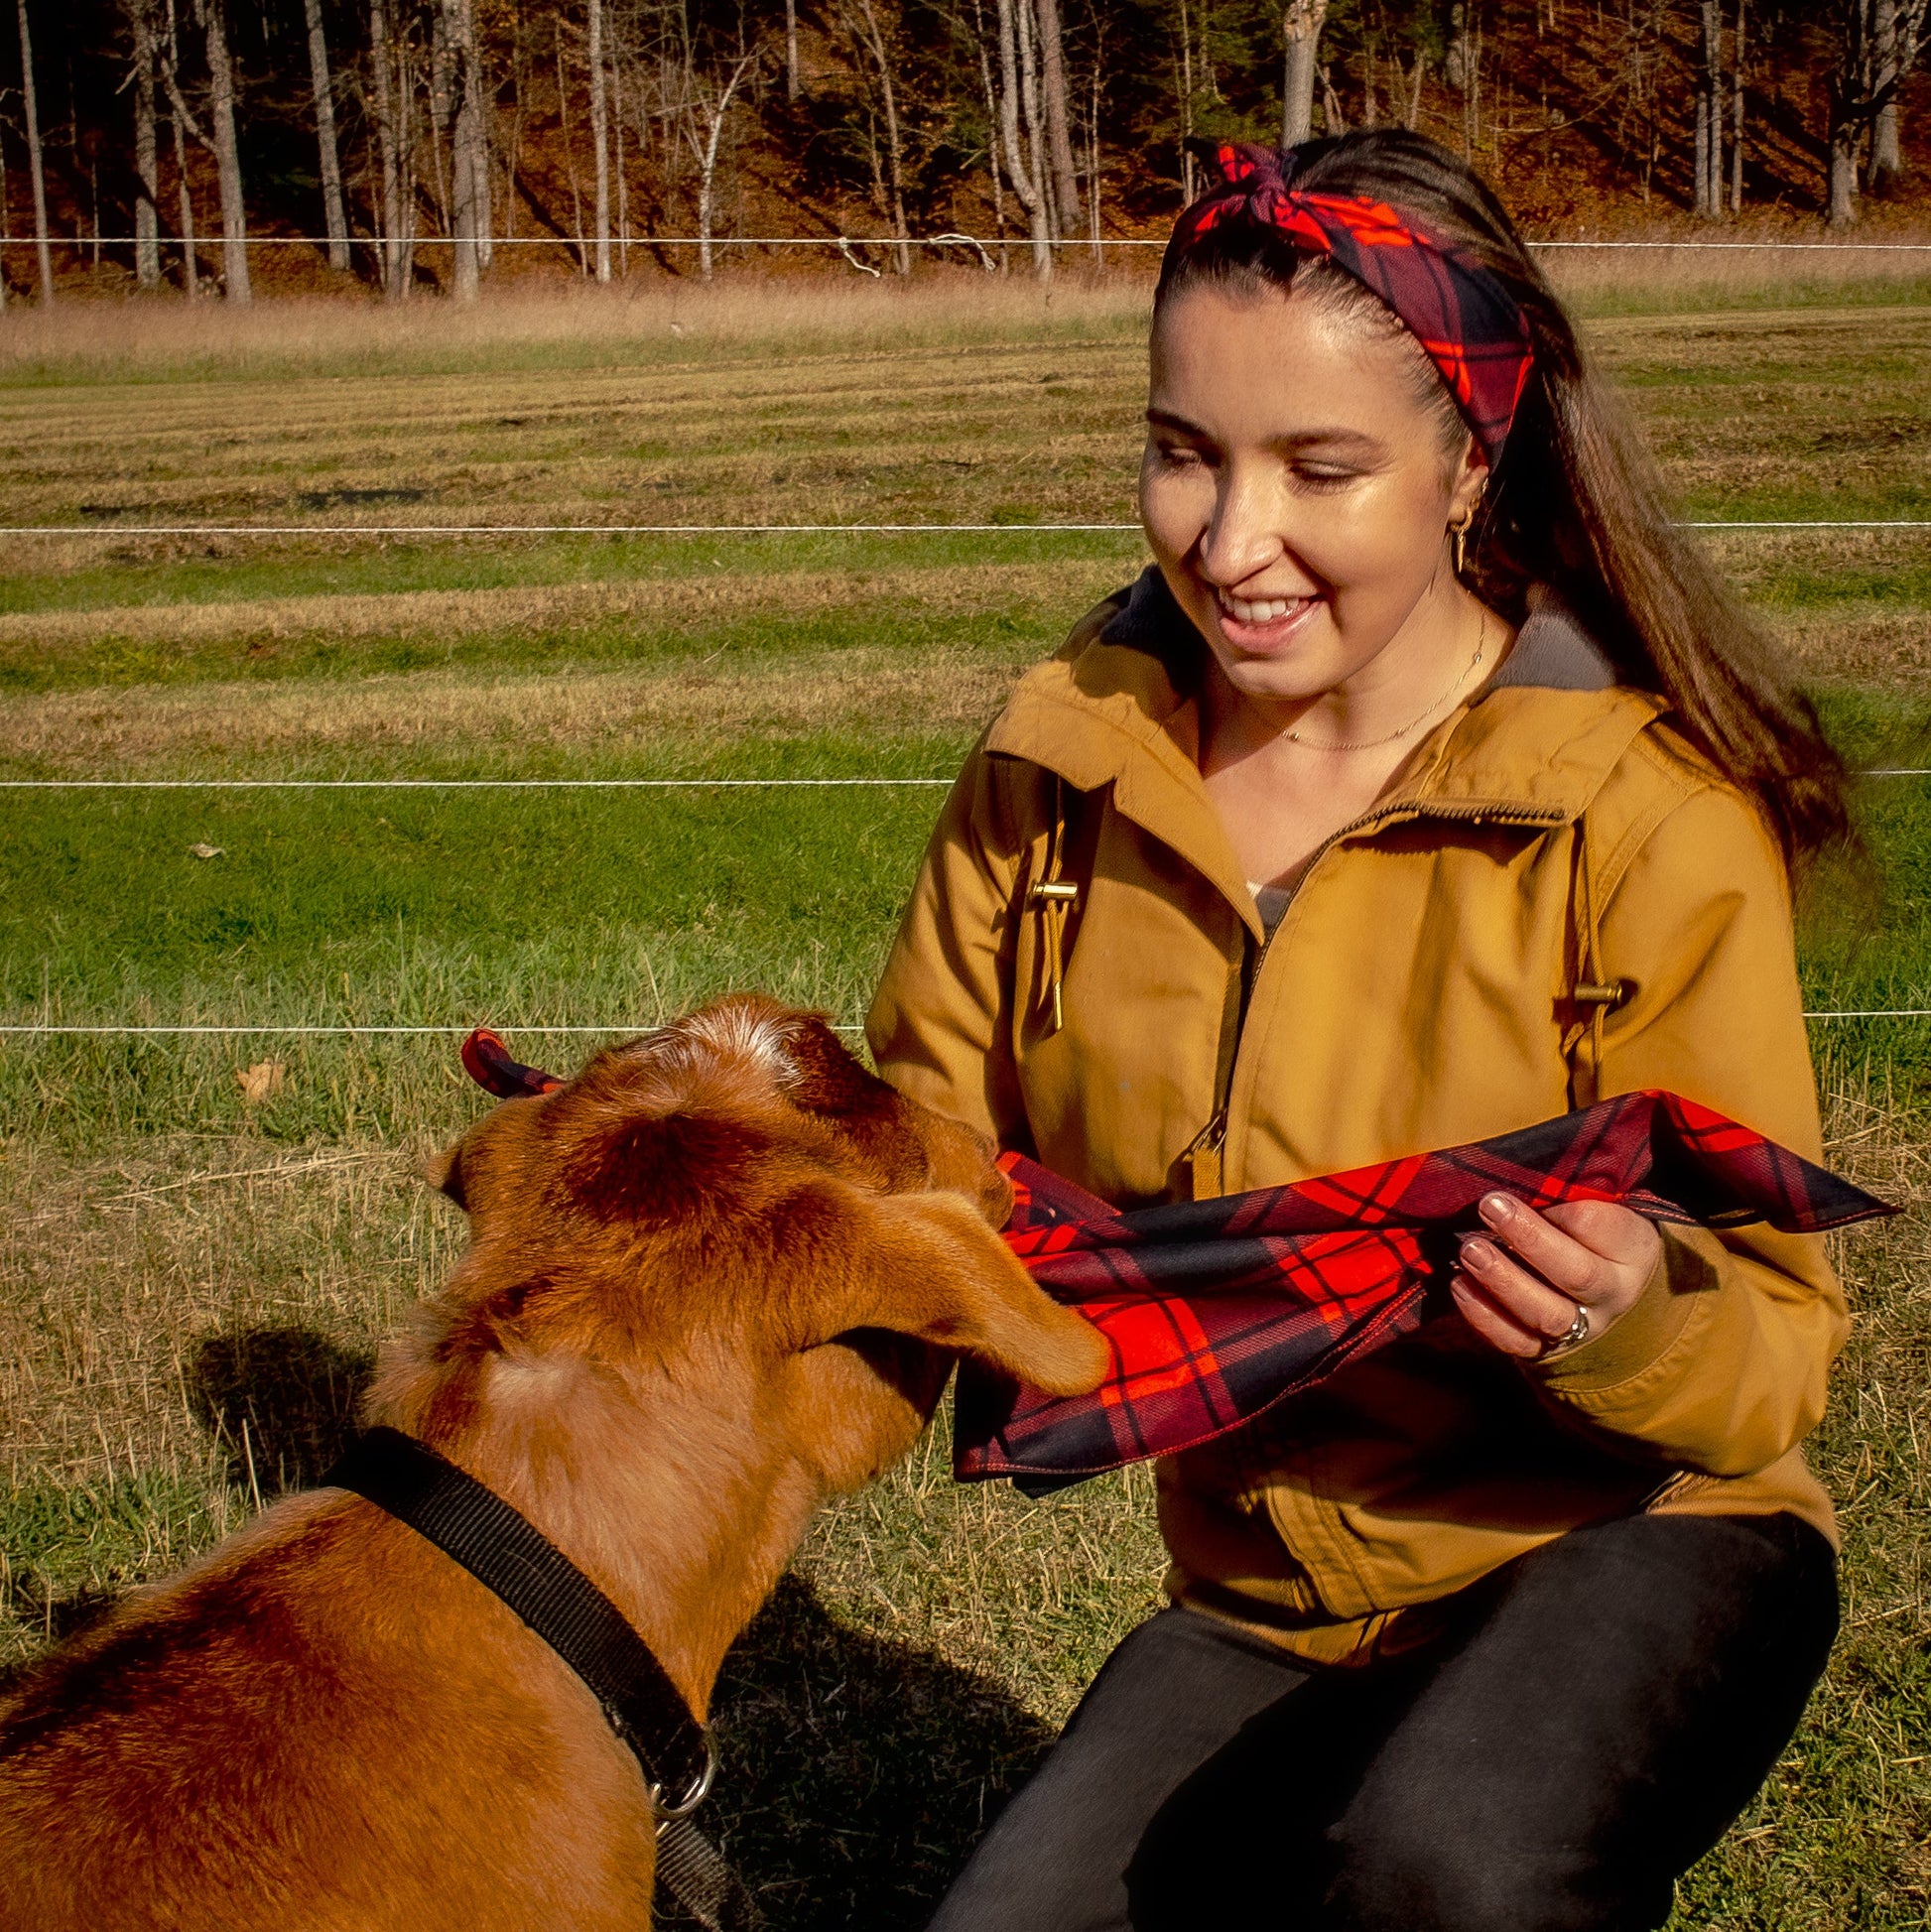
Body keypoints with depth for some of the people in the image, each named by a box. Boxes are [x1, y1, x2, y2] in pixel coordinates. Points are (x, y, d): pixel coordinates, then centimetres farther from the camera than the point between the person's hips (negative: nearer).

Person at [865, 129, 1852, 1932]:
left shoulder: (1644, 809, -19)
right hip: (1263, 1598, 4)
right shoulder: (1063, 756, -7)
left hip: (1622, 1538, -4)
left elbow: (1770, 1361, -16)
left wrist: (1632, 1321, -38)